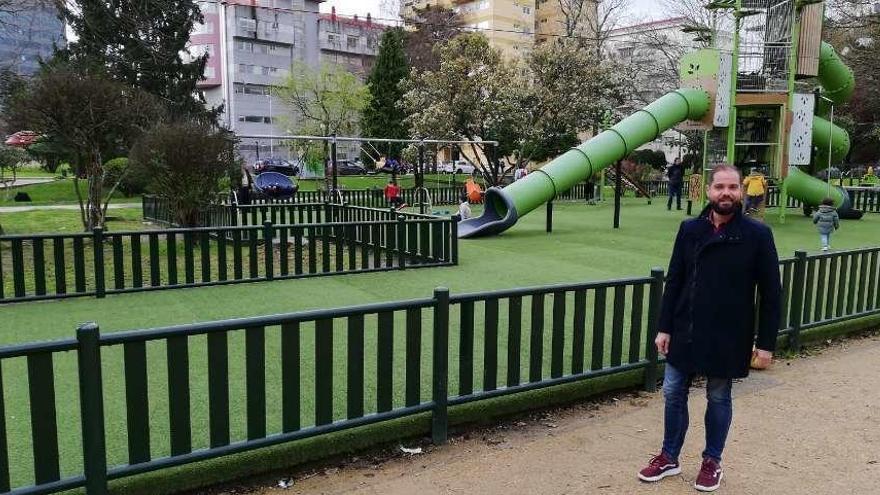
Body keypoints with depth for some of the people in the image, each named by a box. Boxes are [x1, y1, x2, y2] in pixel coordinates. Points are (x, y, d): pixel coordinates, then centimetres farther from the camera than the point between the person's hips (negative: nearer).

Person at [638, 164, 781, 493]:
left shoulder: (757, 234, -8)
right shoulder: (690, 229, -1)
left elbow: (771, 293, -6)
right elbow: (674, 281, 4)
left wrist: (766, 342, -7)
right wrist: (664, 327, 3)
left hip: (727, 338, -3)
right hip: (685, 333, 3)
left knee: (718, 399, 12)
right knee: (673, 394, 11)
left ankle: (712, 461, 31)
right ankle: (669, 457, 28)